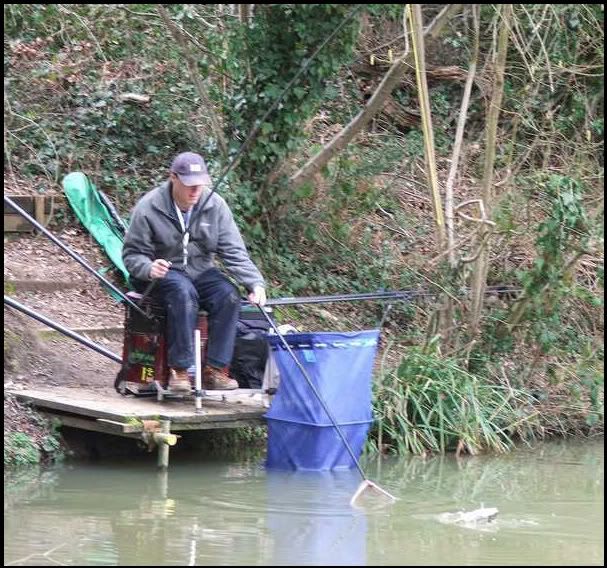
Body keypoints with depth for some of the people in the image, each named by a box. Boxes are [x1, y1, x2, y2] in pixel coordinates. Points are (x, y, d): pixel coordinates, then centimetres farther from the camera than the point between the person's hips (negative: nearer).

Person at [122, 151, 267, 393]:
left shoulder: (215, 205, -3)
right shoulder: (148, 207, -12)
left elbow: (234, 252, -3)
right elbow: (132, 254, -8)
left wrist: (255, 283, -18)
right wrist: (149, 268, -31)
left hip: (200, 272, 4)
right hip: (163, 273, -4)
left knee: (229, 295, -25)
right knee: (183, 292, -37)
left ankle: (215, 369, -21)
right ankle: (179, 370, -34)